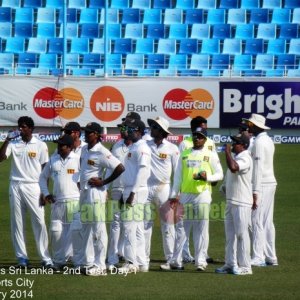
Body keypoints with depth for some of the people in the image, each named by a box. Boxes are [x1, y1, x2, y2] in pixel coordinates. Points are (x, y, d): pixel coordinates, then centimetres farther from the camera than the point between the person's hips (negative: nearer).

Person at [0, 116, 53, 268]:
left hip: (33, 187, -2)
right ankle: (22, 257, 8)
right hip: (16, 187, 3)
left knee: (39, 222, -5)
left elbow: (45, 169, 2)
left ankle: (46, 258, -4)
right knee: (17, 223, 3)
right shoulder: (13, 144, 6)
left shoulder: (40, 145, 1)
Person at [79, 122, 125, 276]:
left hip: (96, 193, -9)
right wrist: (80, 182, 15)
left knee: (98, 229, -5)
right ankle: (88, 263, 21)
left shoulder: (101, 152, -15)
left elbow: (120, 168, -22)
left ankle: (100, 266, -3)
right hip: (84, 193, 9)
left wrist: (103, 182, -16)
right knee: (85, 229, 13)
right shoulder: (84, 150, 10)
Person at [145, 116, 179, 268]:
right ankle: (144, 258, 8)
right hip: (147, 188, 3)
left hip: (164, 188, -3)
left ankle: (171, 258, 4)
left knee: (167, 225, 0)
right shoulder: (145, 145, 8)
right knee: (145, 224, 3)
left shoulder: (172, 148, 0)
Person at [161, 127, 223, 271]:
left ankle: (200, 261, 1)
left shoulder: (211, 155, 5)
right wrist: (174, 194, 6)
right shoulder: (185, 154, 14)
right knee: (181, 227, 4)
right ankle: (176, 261, 7)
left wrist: (207, 177, -15)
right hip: (185, 195, 3)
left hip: (202, 194, -3)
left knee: (201, 228, -2)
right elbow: (178, 175, 14)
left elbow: (219, 174, 4)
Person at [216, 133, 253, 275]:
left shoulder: (245, 158, -14)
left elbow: (233, 168, -33)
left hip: (241, 203, -10)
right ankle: (230, 264, 17)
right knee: (230, 234, 12)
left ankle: (245, 266, -4)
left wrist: (227, 152, -21)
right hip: (230, 202, 10)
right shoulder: (234, 158, 16)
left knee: (241, 233, -7)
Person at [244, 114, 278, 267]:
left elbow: (258, 167, -19)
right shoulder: (268, 140, 16)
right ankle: (271, 257, 12)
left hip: (262, 185, -10)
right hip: (271, 183, 10)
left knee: (257, 221, -9)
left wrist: (255, 191, -21)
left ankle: (258, 257, -11)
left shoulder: (259, 142, -13)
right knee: (267, 222, 11)